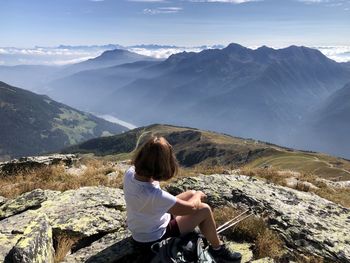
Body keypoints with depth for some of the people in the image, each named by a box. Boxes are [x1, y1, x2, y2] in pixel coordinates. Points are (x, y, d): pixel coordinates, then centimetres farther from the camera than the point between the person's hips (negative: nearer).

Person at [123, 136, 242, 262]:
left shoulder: (130, 173, -18)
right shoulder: (153, 194, -42)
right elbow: (191, 208, -24)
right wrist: (198, 195, -6)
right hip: (152, 239, -8)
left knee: (191, 194, 11)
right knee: (205, 210, -5)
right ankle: (218, 250, 21)